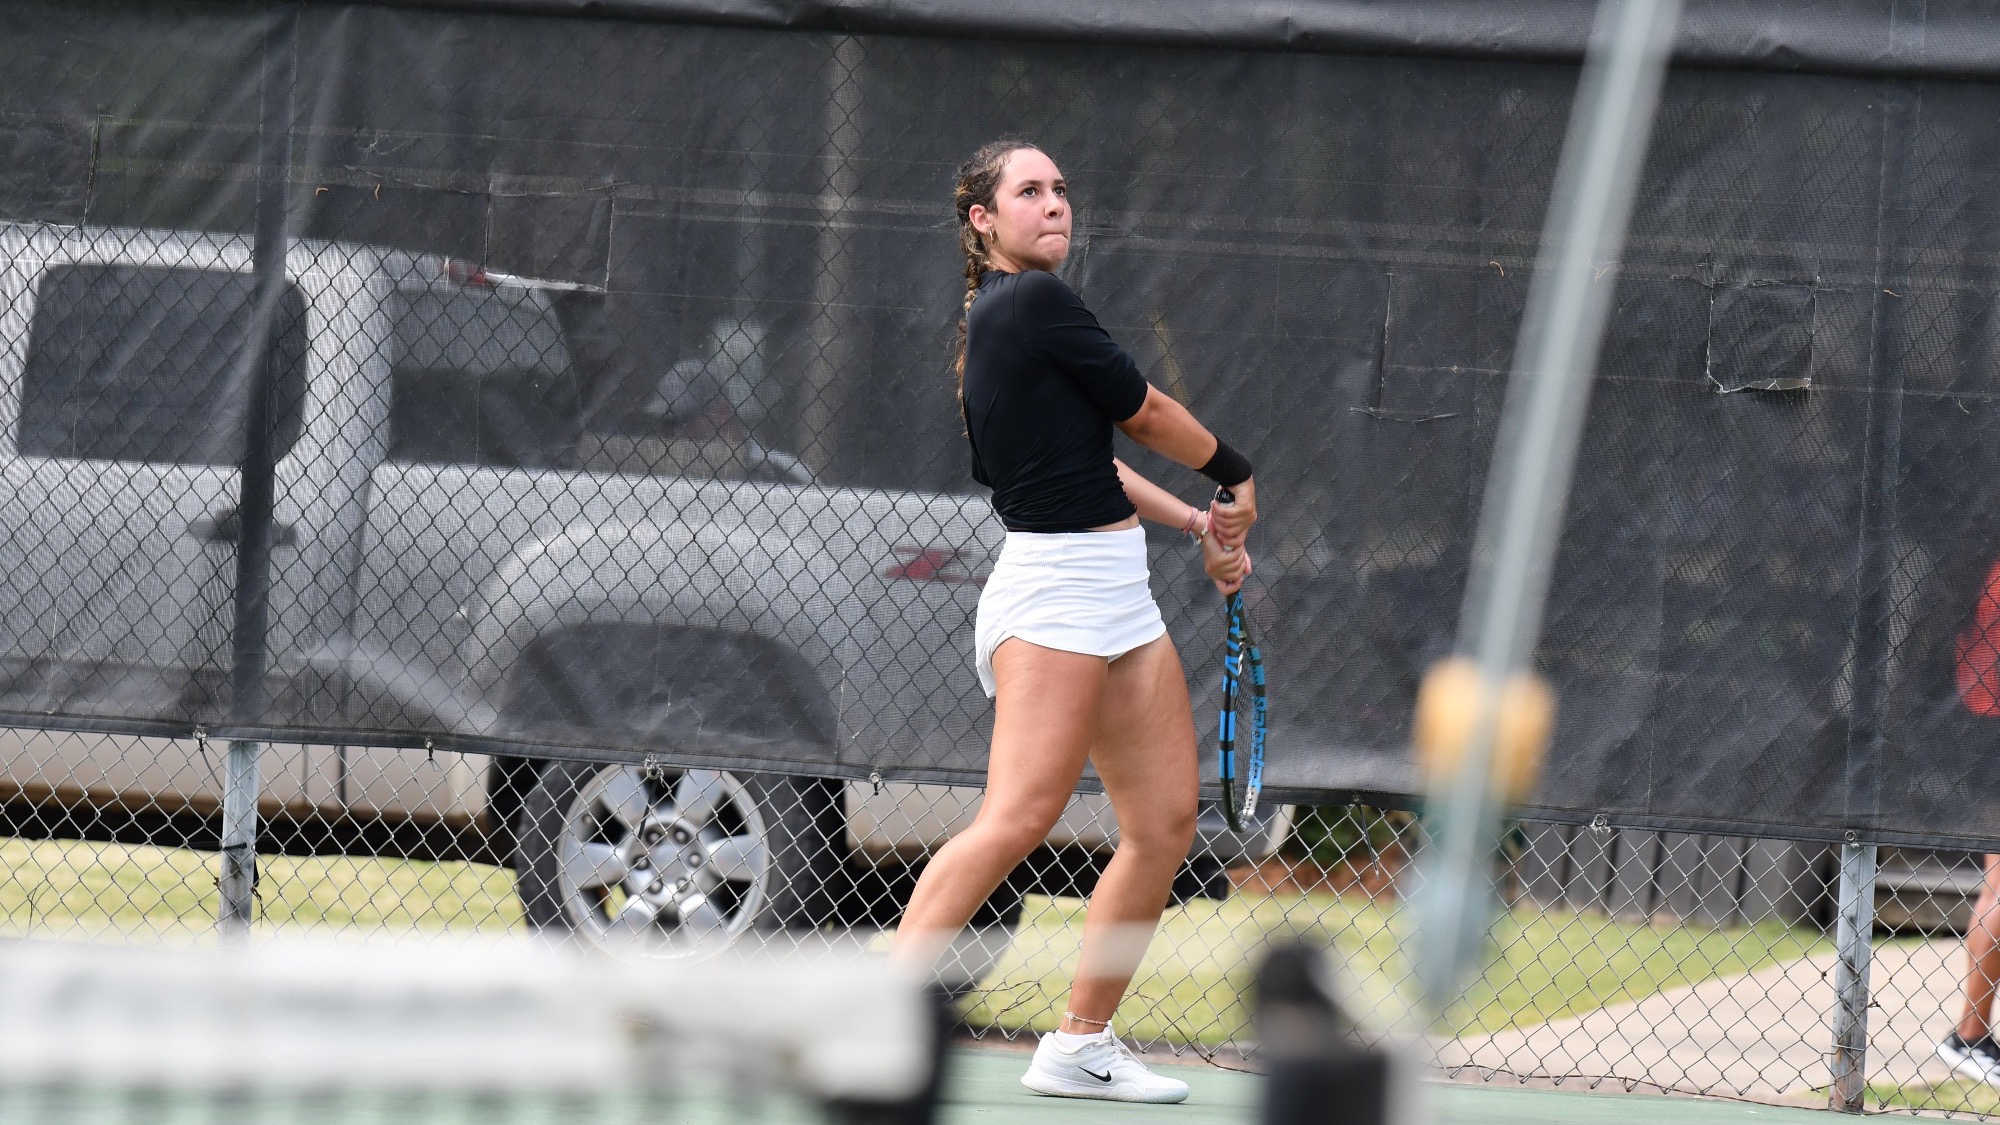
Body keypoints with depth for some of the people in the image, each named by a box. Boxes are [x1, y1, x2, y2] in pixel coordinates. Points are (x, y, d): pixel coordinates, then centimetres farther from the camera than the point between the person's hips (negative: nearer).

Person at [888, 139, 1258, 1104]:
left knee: (1165, 824, 9)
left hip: (1117, 591, 10)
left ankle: (1081, 1043, 14)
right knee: (1017, 818, -20)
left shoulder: (996, 320, 17)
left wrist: (1200, 527, 21)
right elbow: (1148, 416, -3)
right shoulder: (1034, 303, -12)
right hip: (1055, 589, -10)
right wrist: (1238, 481, 14)